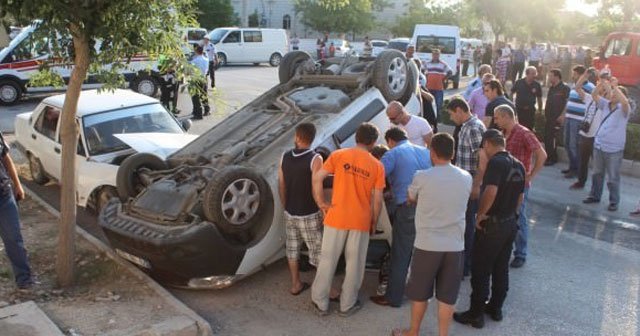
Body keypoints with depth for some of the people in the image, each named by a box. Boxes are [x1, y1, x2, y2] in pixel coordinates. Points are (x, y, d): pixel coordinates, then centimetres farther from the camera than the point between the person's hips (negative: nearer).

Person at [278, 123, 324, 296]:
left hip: (290, 213, 5)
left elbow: (281, 186, 4)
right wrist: (324, 211, -7)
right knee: (318, 252, 5)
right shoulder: (315, 159, -18)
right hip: (309, 215, -5)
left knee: (292, 249, 16)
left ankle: (295, 284, 27)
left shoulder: (285, 157, -2)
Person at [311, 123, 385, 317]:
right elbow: (377, 200, -2)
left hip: (336, 217, 0)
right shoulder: (377, 166, -3)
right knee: (354, 263, 13)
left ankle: (320, 303, 22)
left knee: (327, 260, 12)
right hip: (361, 221, 0)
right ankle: (347, 305, 25)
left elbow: (317, 178, -11)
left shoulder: (338, 155, -4)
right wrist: (374, 222, 11)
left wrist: (321, 203, 0)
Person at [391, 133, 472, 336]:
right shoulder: (466, 178, -1)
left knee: (420, 292, 14)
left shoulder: (422, 177, -11)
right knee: (447, 296, 12)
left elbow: (411, 198, 8)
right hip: (455, 246, 3)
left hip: (427, 244, -2)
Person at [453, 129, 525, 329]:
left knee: (481, 271, 2)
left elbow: (491, 191, -31)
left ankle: (476, 314, 11)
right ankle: (496, 308, 30)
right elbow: (520, 196, 16)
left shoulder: (496, 162, -18)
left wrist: (481, 214, -19)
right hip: (510, 223, 9)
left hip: (492, 224, -8)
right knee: (501, 269, 18)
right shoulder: (518, 165, 9)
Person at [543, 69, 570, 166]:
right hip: (549, 118, 8)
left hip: (557, 119, -8)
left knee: (553, 139, -5)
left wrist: (562, 115, -19)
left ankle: (553, 158, 5)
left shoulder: (565, 88, -11)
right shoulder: (551, 88, 15)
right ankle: (548, 157, 20)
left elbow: (568, 103, -16)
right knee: (547, 138, 10)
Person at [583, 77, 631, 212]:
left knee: (613, 178, 3)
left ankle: (614, 201, 14)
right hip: (599, 145, 5)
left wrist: (614, 86, -28)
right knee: (597, 174, 17)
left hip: (614, 149, -5)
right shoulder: (606, 104, 8)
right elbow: (594, 95, -1)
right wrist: (602, 83, -16)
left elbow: (624, 101, -30)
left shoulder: (623, 109, -8)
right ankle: (595, 196, 31)